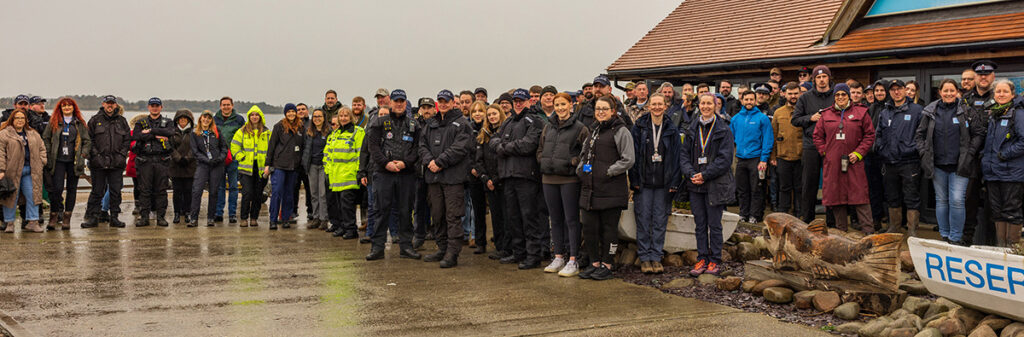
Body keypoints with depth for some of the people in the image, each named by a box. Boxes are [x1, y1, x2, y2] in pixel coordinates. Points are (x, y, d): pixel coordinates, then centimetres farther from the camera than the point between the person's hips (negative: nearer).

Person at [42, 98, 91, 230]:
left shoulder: (80, 123, 8)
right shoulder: (54, 122, 7)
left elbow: (87, 141, 9)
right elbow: (46, 138, 8)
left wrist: (83, 154, -4)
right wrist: (48, 155, -1)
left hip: (74, 161, 1)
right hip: (58, 161, -1)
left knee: (72, 189, 3)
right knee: (57, 188, -10)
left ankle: (67, 217, 9)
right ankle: (54, 215, 3)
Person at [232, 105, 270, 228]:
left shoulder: (267, 133, 8)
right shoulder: (242, 131, 5)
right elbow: (234, 146, 6)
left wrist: (268, 164, 0)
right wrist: (242, 157, -4)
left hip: (261, 169, 2)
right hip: (246, 168, -2)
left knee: (258, 195, 5)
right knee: (247, 193, -11)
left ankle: (254, 218, 15)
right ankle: (244, 218, -2)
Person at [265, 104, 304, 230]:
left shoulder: (300, 127, 9)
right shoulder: (279, 126, -2)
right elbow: (271, 145, -2)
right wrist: (267, 164, -6)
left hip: (293, 166, 4)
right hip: (279, 165, -4)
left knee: (289, 194, 8)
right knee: (276, 192, -9)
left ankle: (285, 219, 15)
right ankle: (273, 220, -5)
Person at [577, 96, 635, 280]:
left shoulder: (620, 131, -5)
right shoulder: (593, 131, 19)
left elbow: (628, 160, -12)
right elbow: (583, 154, 31)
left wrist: (608, 172, -14)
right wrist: (580, 169, 13)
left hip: (611, 189, -7)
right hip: (590, 189, 7)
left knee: (608, 228, 1)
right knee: (589, 227, 7)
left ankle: (606, 265, 9)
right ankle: (594, 263, 19)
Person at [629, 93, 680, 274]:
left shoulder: (672, 129, 5)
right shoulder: (639, 127, 2)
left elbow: (676, 156, 4)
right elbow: (633, 154, 0)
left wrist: (674, 182, -3)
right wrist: (634, 180, -6)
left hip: (664, 183, 1)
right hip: (644, 182, -1)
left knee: (660, 220, 4)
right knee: (643, 219, 1)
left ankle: (656, 257, 11)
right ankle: (644, 257, 8)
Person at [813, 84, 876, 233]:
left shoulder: (860, 113, 5)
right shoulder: (826, 115, 11)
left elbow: (870, 135, 4)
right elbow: (817, 136, 15)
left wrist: (858, 153, -5)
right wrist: (824, 152, 2)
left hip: (853, 163, -2)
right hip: (832, 163, 2)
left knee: (860, 197, -5)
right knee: (835, 196, 5)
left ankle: (868, 230, -2)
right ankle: (840, 230, 14)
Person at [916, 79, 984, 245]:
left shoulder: (966, 111, 0)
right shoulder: (930, 112, 6)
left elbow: (979, 133, 3)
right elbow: (919, 135, 12)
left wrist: (969, 154, -4)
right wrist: (924, 153, 1)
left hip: (958, 165, -3)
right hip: (937, 165, 3)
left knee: (957, 201, -10)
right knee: (941, 201, 9)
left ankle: (956, 238, 1)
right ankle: (944, 236, 20)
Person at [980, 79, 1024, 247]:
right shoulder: (991, 114, 14)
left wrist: (1004, 155, -16)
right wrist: (985, 154, 10)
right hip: (992, 171, 7)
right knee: (997, 210, 11)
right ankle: (1000, 245, 19)